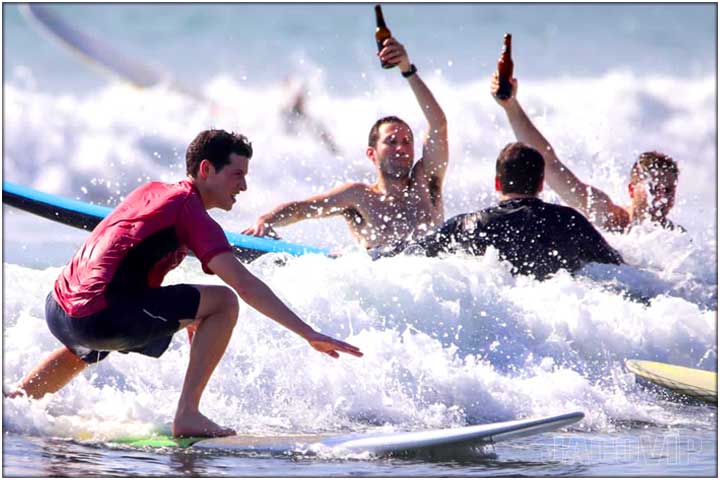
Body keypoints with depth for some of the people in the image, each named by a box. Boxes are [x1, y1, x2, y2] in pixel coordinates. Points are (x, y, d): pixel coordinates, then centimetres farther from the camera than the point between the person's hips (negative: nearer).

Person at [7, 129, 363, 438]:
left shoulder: (153, 192, 18)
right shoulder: (189, 211, -8)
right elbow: (244, 285, -17)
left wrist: (186, 318, 39)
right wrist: (309, 334, -18)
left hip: (58, 309, 9)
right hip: (100, 318, -9)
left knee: (85, 349, 45)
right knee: (224, 301, -8)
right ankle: (187, 415, -9)